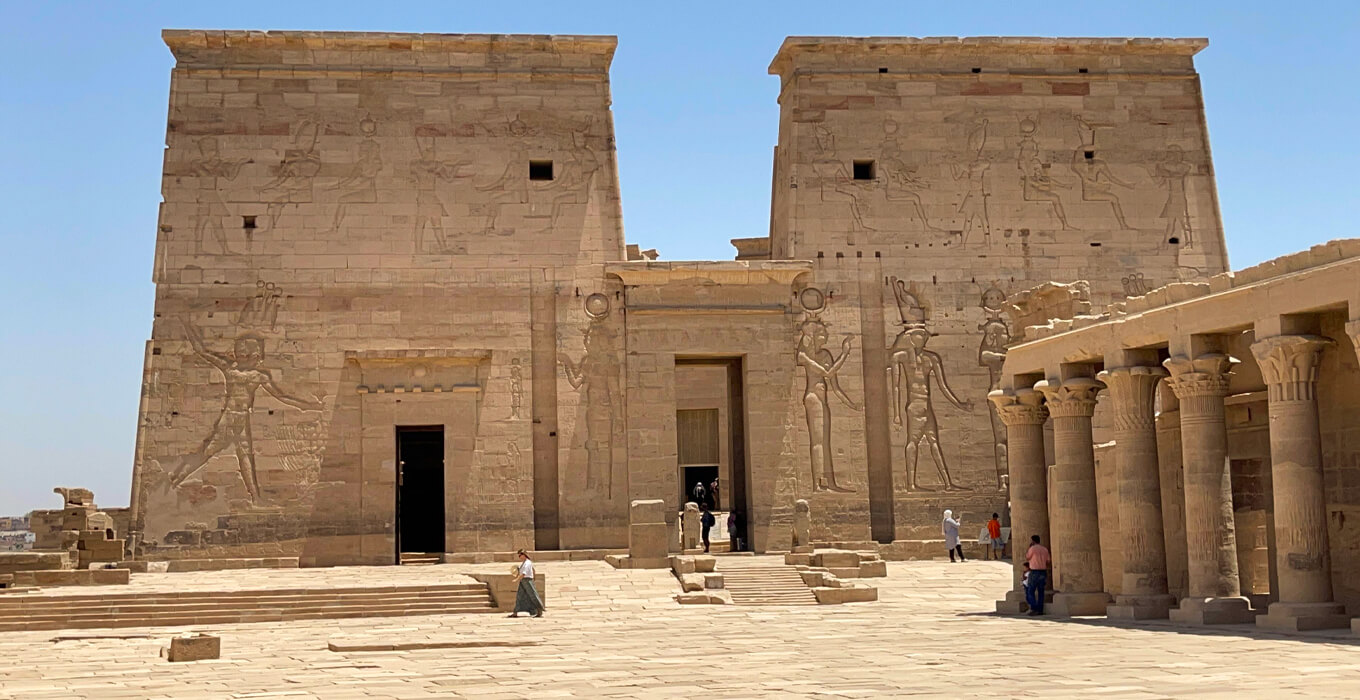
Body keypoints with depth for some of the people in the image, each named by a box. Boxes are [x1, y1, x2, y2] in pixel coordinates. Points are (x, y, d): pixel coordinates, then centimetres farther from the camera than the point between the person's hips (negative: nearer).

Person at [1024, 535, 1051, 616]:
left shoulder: (1032, 548, -10)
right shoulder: (1045, 549, 8)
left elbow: (1027, 558, 2)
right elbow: (1048, 561, 10)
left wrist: (1028, 547, 6)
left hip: (1034, 572, -6)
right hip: (1043, 572, 6)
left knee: (1031, 591, 0)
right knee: (1040, 592, 9)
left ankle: (1034, 609, -10)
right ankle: (1040, 610, 6)